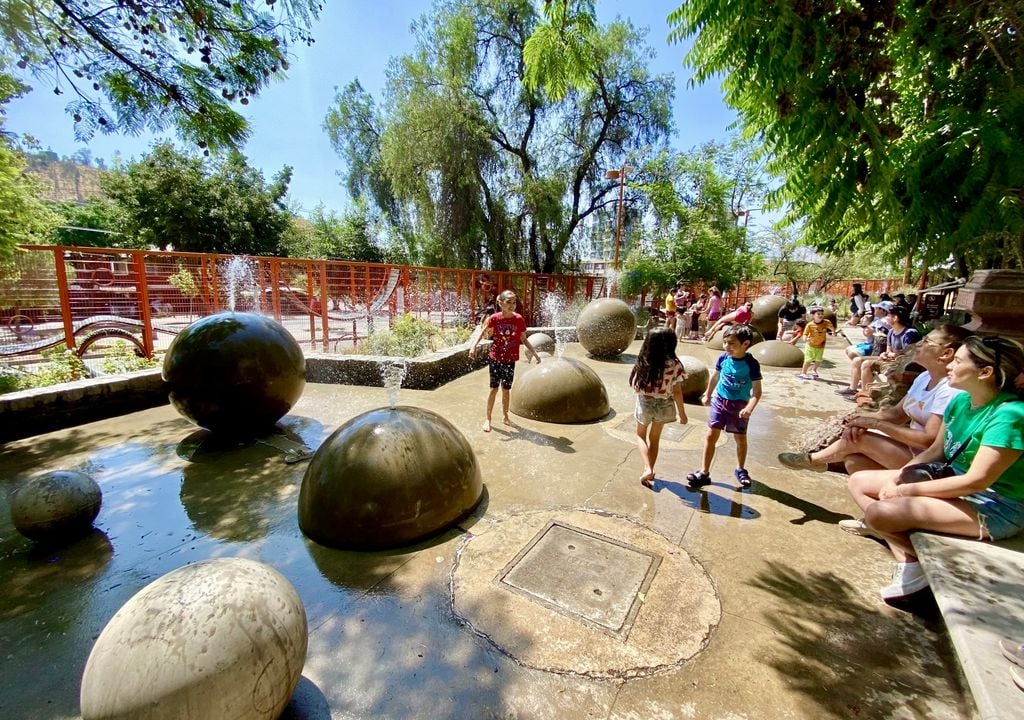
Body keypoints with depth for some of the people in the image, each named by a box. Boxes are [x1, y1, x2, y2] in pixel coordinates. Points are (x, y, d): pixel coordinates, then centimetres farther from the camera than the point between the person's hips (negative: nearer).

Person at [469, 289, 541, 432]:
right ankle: (488, 419, 18)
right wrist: (474, 345, -12)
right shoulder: (494, 318, -11)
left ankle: (505, 416, 31)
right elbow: (483, 333, 1)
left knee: (506, 389, 12)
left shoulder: (519, 319, -7)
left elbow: (524, 340, 3)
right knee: (494, 388, 3)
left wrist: (534, 352, 0)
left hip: (510, 360, 2)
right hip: (495, 358, -1)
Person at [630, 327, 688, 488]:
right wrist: (682, 413, -1)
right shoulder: (674, 364, -16)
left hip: (645, 403, -1)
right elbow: (677, 392, -12)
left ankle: (647, 469, 3)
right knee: (654, 438, 21)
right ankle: (650, 471, 32)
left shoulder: (643, 362, -16)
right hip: (664, 405, 1)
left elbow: (635, 386, -8)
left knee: (641, 435, 20)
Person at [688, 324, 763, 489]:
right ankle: (704, 473, 6)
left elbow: (757, 391, -16)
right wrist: (707, 395, 19)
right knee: (711, 435, -1)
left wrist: (749, 408, -32)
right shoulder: (723, 358, -8)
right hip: (720, 401, 2)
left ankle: (740, 469, 39)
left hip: (739, 405, -2)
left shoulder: (751, 364, -18)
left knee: (740, 438, 15)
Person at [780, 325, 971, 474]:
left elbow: (929, 440, -28)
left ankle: (813, 459, 7)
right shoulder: (924, 378, 5)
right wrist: (865, 418, -14)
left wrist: (876, 423, -24)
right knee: (854, 462, -10)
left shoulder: (950, 390, -24)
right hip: (911, 449, 8)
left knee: (858, 439, -17)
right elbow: (898, 413, 7)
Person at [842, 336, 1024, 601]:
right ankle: (904, 557, -6)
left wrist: (909, 490, -20)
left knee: (880, 512, -31)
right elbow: (935, 450, 9)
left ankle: (917, 562, -1)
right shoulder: (961, 400, 2)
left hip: (994, 508, -9)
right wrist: (896, 477, -4)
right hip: (953, 482, 9)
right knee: (859, 481, 3)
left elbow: (977, 480, -25)